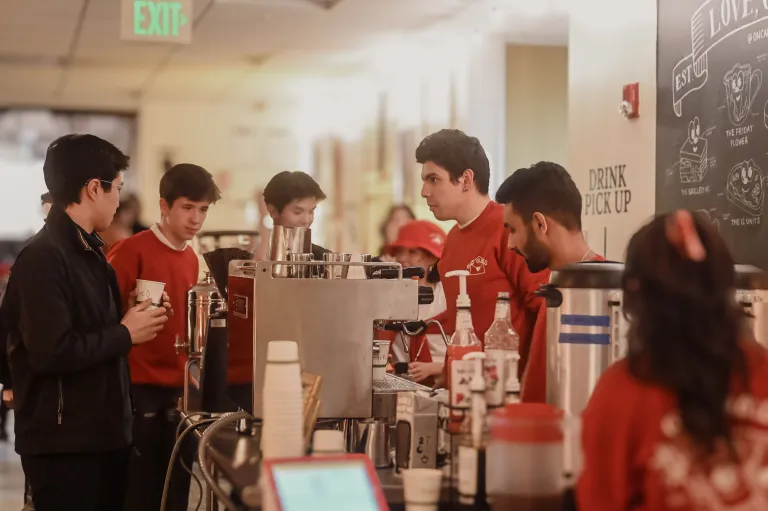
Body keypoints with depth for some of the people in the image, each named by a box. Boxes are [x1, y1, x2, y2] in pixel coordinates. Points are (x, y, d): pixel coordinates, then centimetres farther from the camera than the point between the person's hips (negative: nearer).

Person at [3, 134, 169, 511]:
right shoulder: (43, 257, -17)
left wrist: (133, 321, 4)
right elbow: (52, 353, -26)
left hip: (104, 433, 9)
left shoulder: (88, 251, 14)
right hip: (63, 443, -9)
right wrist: (125, 334, -14)